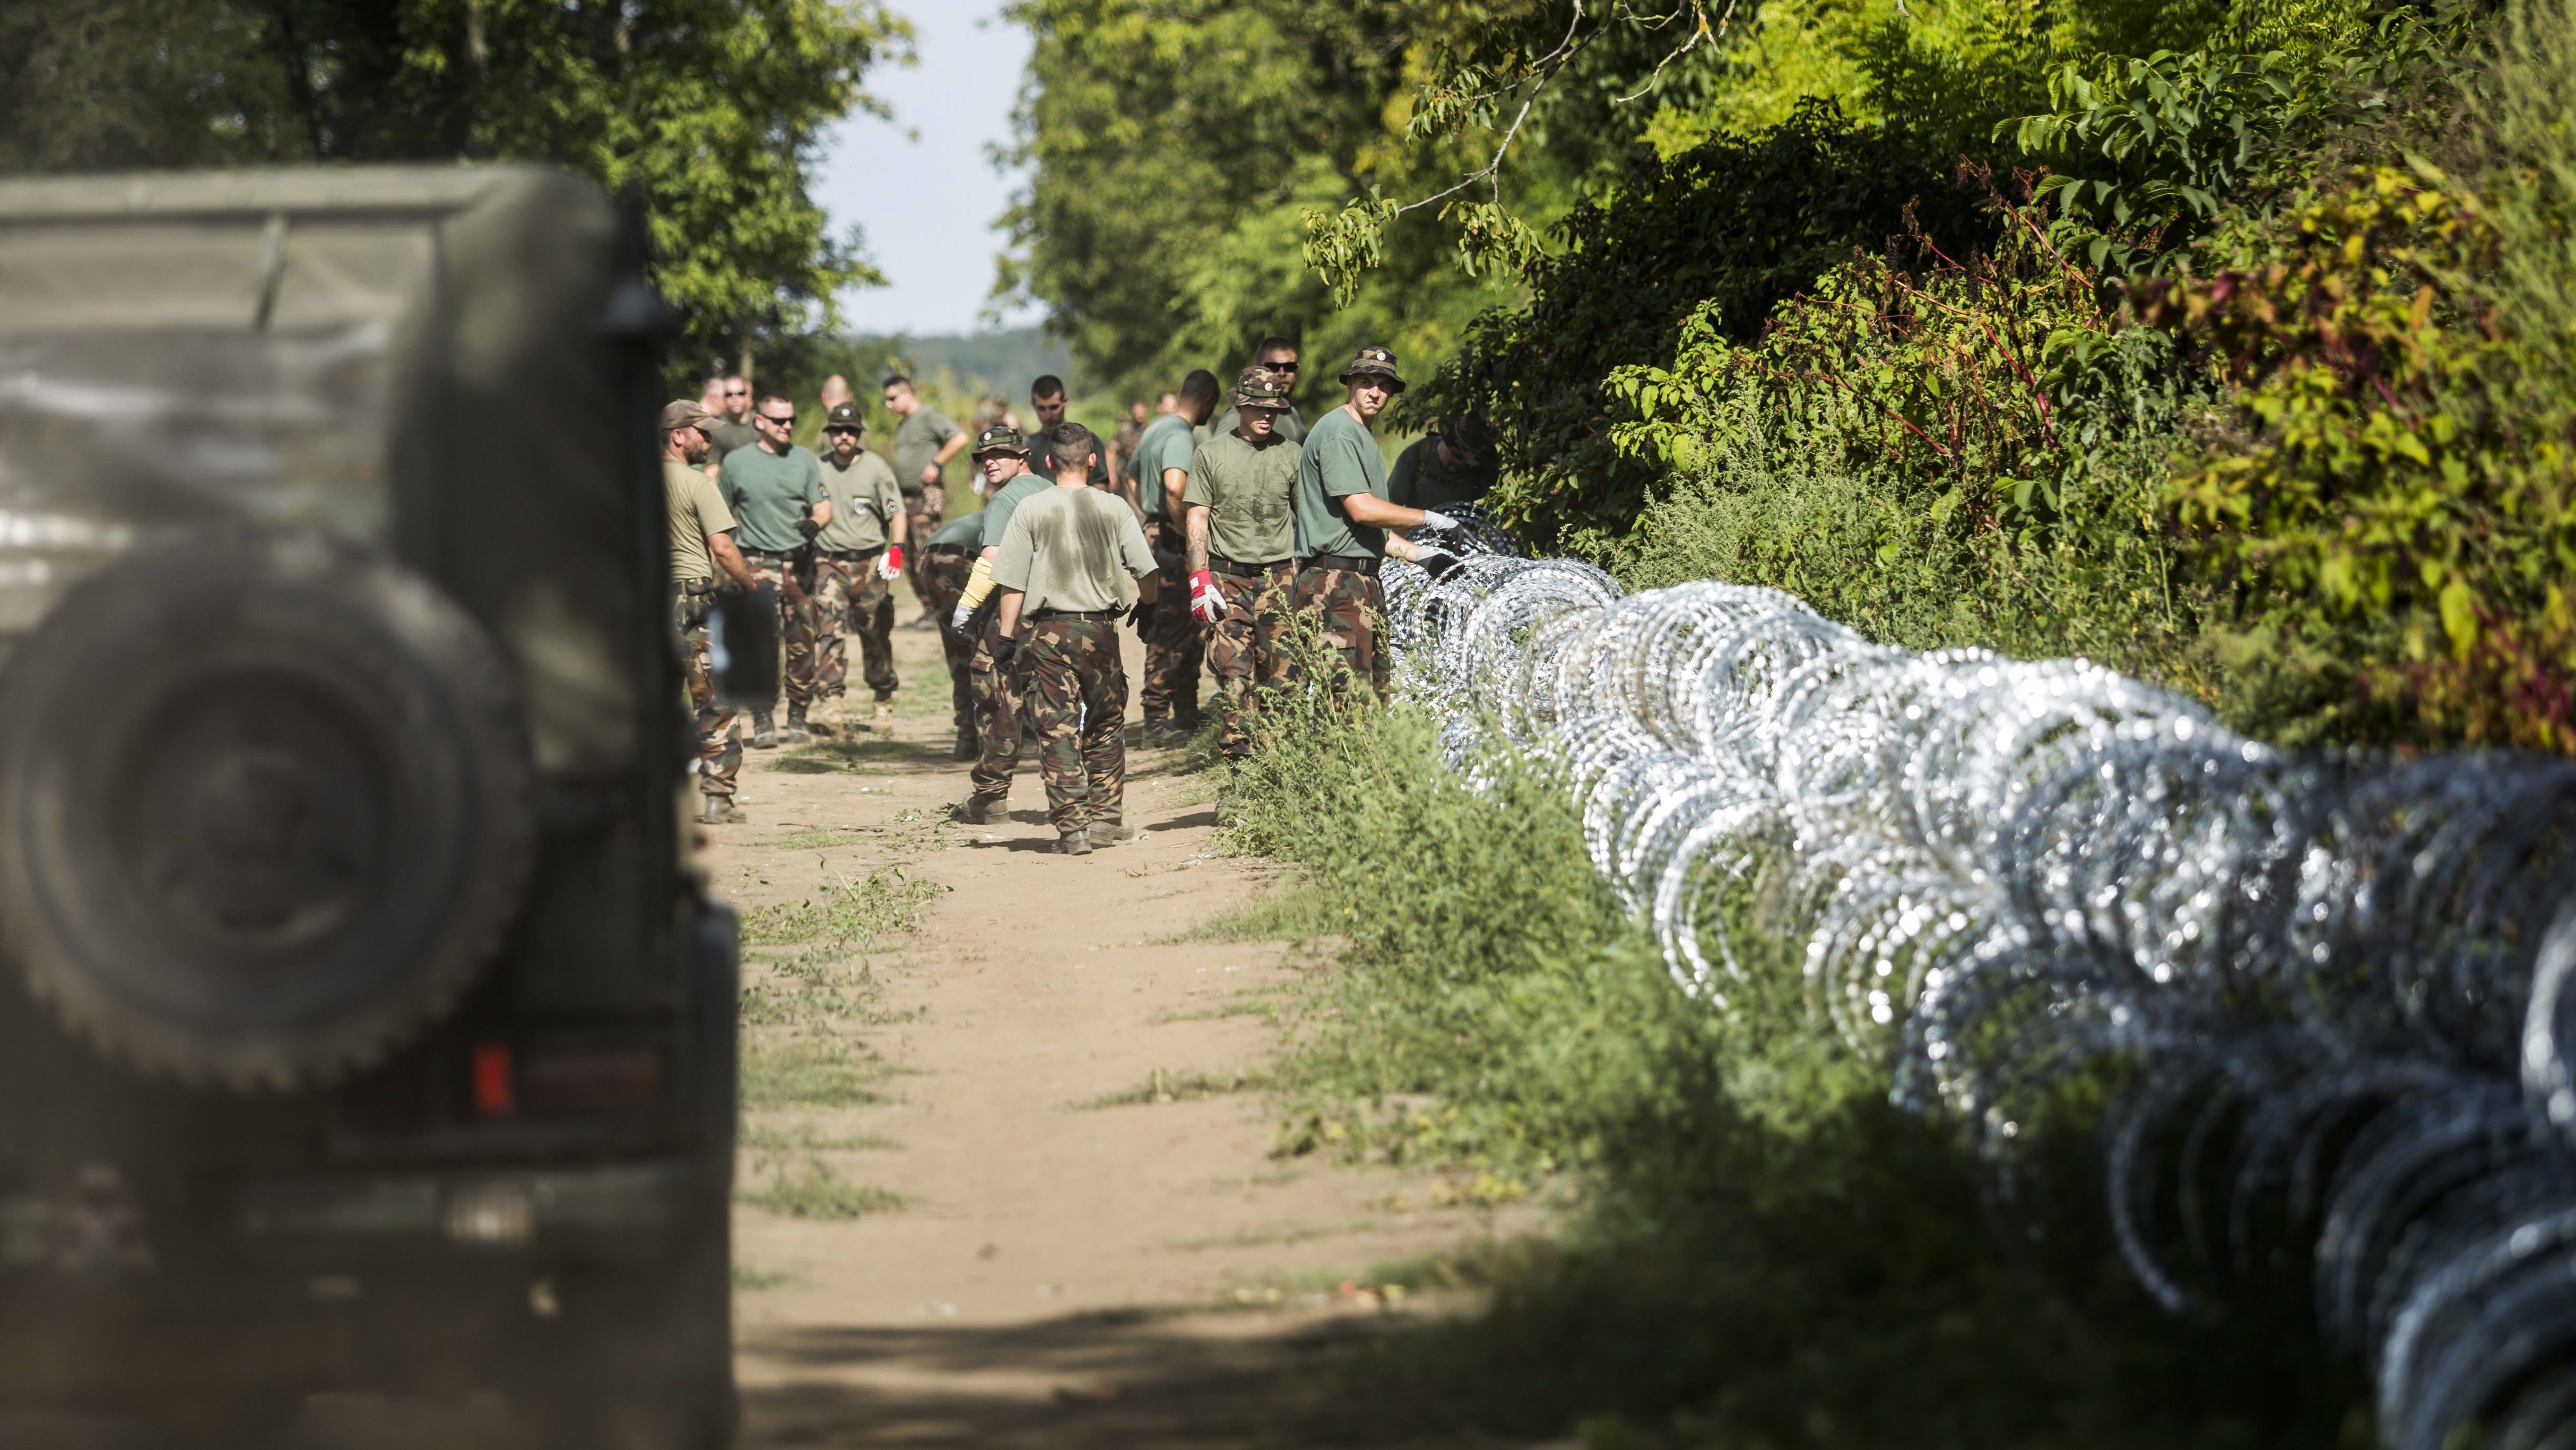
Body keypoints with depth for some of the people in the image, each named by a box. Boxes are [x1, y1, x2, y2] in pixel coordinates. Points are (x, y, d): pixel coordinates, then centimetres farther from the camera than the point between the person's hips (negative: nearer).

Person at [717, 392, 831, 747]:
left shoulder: (804, 460, 11)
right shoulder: (736, 462, 6)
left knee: (803, 644, 1)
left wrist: (815, 523, -15)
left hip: (799, 563, 2)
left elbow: (823, 506, 8)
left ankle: (798, 717, 13)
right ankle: (762, 721, -11)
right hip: (758, 564, -2)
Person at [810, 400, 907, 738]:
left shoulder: (875, 467, 1)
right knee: (828, 632, -13)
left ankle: (884, 707, 16)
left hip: (869, 563, -1)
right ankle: (829, 707, -20)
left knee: (876, 637, 4)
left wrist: (896, 549, -18)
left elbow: (897, 513, -3)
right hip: (829, 562, 1)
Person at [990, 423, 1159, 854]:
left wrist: (1007, 637, 2)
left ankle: (1072, 827, -4)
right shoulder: (1114, 510, 0)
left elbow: (1012, 584, -4)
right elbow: (1144, 569, 1)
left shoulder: (1031, 511, -2)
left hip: (1047, 631, -1)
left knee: (1056, 727, 0)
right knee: (1106, 723, 16)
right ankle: (1105, 815, 16)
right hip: (1100, 627, 1)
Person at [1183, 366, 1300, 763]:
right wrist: (1199, 578, -5)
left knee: (1279, 668, -3)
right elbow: (1198, 520, 5)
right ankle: (1238, 751, -8)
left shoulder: (1291, 455, 9)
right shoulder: (1211, 454, 6)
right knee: (1232, 667, -8)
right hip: (1228, 574, -1)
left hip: (1280, 574, 1)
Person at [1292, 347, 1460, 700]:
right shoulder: (1338, 432, -9)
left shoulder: (1362, 436, 24)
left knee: (1375, 693, 5)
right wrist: (1428, 519, -8)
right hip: (1337, 581, -10)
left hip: (1365, 583, 10)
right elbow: (1361, 510, -17)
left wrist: (1419, 553, 19)